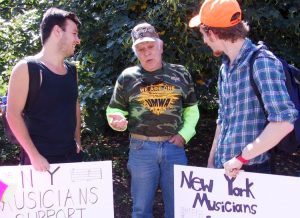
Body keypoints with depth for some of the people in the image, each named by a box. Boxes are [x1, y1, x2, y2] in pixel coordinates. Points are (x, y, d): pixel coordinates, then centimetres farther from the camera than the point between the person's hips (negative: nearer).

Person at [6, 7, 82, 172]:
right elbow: (13, 115, -14)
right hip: (40, 158, -6)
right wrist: (34, 155, -17)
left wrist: (78, 141, 14)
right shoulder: (26, 69, -11)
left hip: (71, 155, 6)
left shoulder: (71, 71, 10)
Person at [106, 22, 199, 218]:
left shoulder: (180, 74, 5)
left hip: (174, 147, 1)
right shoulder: (128, 77, 0)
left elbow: (191, 108, 14)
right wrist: (117, 121, -15)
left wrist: (184, 134, 0)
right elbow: (114, 109, 8)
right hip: (142, 148, -1)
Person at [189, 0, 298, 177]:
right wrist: (211, 161, 17)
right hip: (224, 169, 7)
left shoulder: (261, 63, -16)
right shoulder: (225, 68, 9)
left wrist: (240, 157, -21)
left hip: (251, 171, -7)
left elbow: (284, 122, -26)